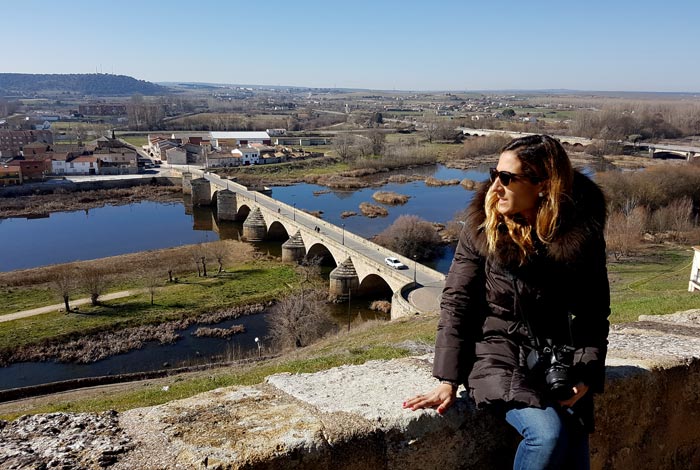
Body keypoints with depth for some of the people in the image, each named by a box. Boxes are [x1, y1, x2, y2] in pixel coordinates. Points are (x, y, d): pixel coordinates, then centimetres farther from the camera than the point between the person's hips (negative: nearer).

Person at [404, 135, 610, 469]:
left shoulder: (581, 235, -5)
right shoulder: (482, 226, -8)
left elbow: (594, 315, 3)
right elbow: (456, 303, -8)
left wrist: (586, 376, -11)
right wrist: (448, 381, -12)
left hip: (560, 362, 2)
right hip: (499, 358, -2)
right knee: (548, 434, -25)